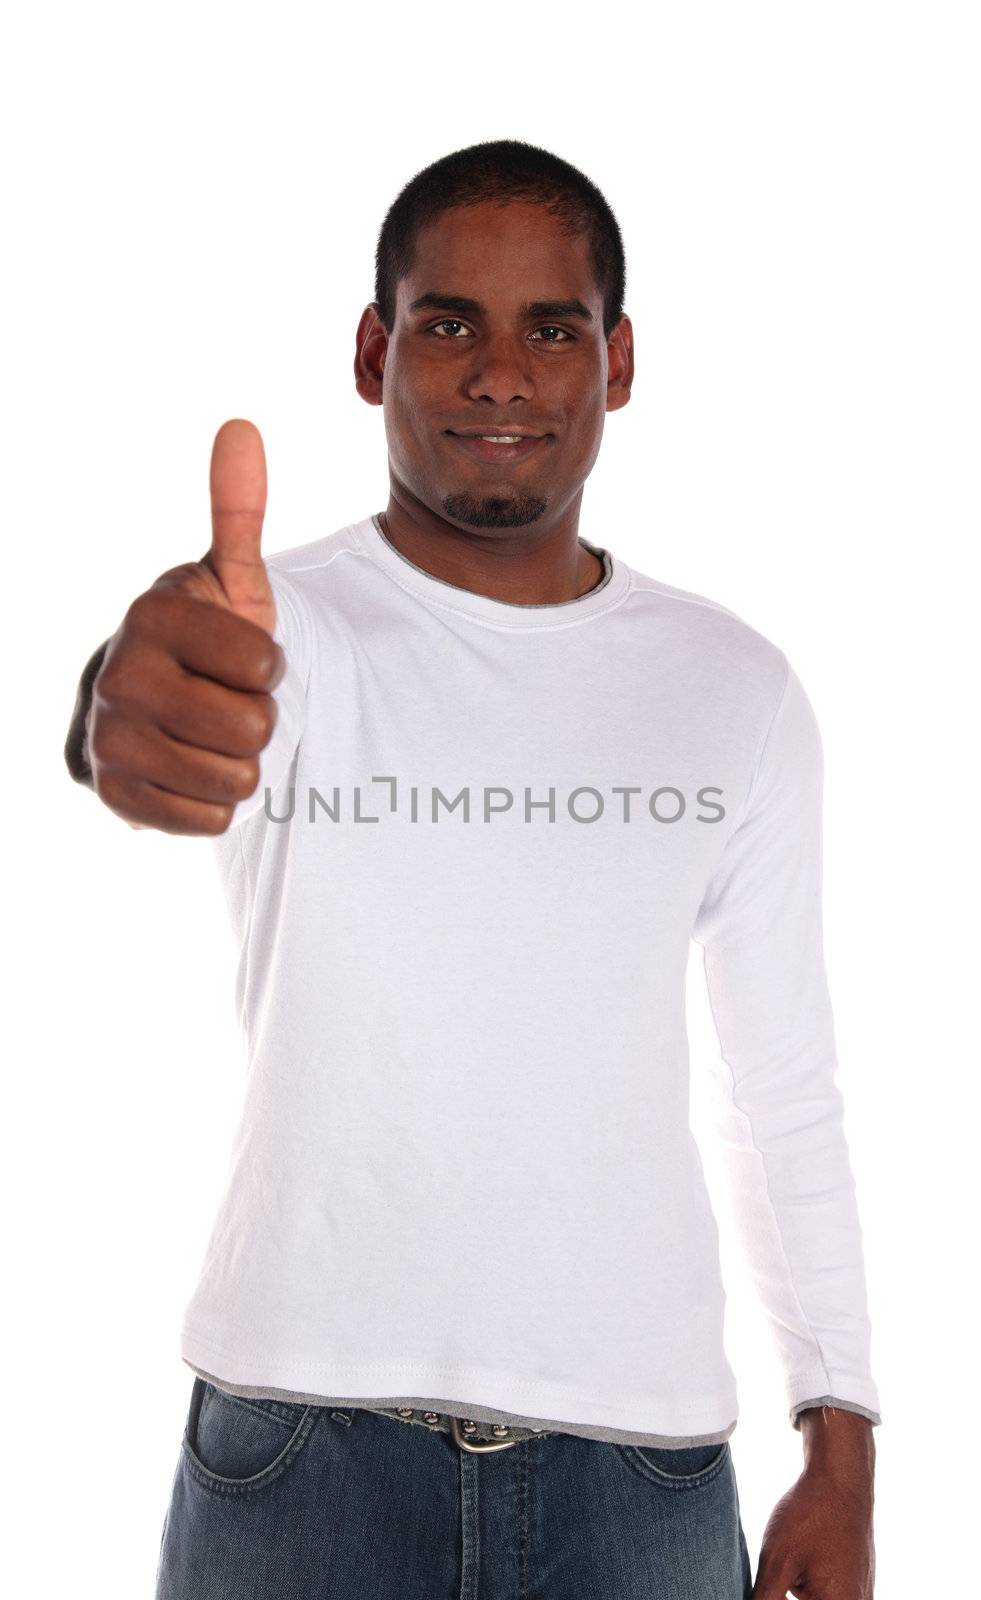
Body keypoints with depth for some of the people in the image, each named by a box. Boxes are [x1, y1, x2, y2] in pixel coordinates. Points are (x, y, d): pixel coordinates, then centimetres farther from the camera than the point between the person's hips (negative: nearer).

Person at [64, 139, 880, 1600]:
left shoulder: (738, 690, 3)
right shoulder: (274, 631, -6)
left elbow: (791, 1096, 6)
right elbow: (158, 717, -31)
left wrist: (842, 1444, 3)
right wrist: (129, 710, -53)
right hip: (300, 1449, -2)